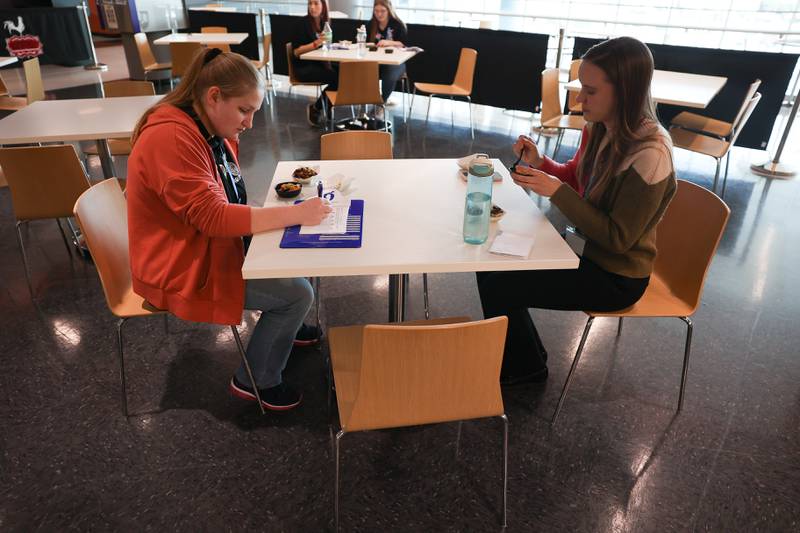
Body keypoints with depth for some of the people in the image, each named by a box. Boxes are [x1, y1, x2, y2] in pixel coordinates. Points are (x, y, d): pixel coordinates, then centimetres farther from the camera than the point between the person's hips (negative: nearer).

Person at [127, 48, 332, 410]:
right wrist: (295, 213, -32)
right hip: (183, 269, -9)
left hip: (214, 243, 9)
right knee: (297, 293, -13)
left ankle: (286, 327, 32)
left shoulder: (213, 130, 3)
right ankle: (255, 381, 8)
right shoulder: (170, 138, -27)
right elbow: (212, 216, -30)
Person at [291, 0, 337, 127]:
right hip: (304, 67, -6)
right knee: (334, 77, -27)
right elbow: (296, 52, -14)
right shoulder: (303, 23, -9)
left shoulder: (325, 22, 9)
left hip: (319, 64, 6)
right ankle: (315, 109, -7)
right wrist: (316, 43, -25)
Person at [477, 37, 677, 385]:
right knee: (493, 265, 3)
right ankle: (525, 356, 22)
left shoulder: (649, 155, -28)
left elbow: (618, 238, -24)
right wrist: (540, 163, -8)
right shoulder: (599, 129, -5)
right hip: (587, 246, 8)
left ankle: (525, 367, 16)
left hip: (616, 277, -8)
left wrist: (555, 191, -28)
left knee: (496, 286, -12)